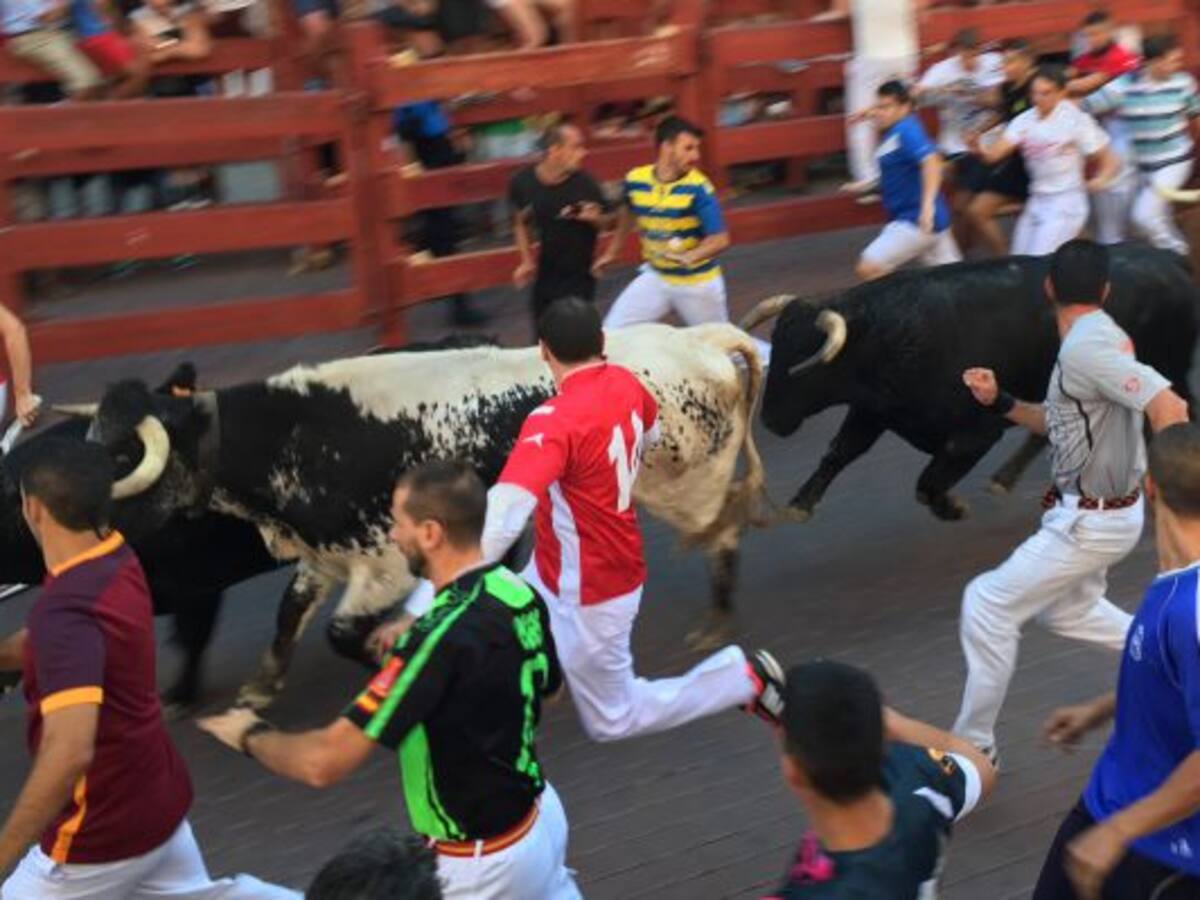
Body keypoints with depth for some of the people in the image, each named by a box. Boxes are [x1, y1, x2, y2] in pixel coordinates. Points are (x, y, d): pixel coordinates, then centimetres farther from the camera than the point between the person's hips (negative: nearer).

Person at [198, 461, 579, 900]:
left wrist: (250, 734, -9)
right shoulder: (520, 592, -6)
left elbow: (324, 763, -29)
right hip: (542, 817, 8)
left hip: (481, 862, -8)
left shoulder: (440, 636, -29)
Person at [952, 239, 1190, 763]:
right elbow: (1064, 422, 17)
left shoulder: (1088, 346, -23)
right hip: (1101, 513, 10)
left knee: (987, 604, -3)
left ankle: (971, 746, 7)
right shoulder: (1093, 338, 6)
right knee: (1064, 609, 29)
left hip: (1090, 523, -10)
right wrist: (999, 403, 6)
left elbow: (1169, 407, -32)